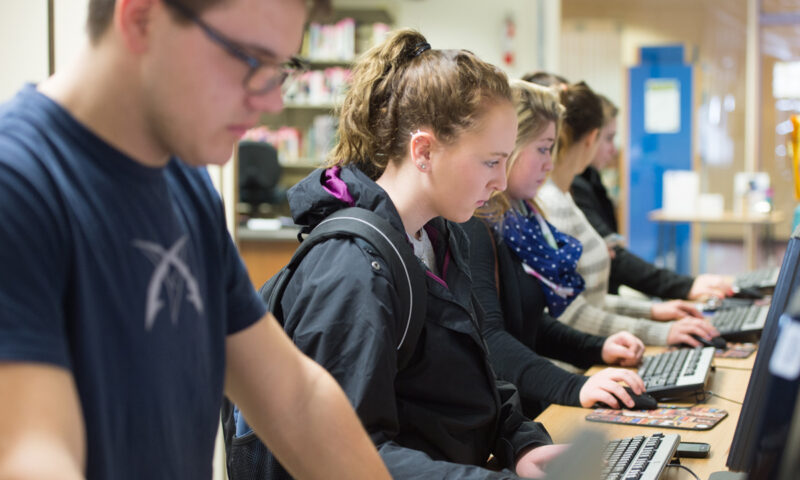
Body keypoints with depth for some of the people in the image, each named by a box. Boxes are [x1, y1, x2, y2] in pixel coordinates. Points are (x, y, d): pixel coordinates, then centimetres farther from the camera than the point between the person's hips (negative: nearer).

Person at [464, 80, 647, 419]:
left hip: (524, 410, 9)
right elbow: (486, 337, -26)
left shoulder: (516, 219, 17)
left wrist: (597, 350, 14)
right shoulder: (471, 228, -16)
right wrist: (573, 388, -36)